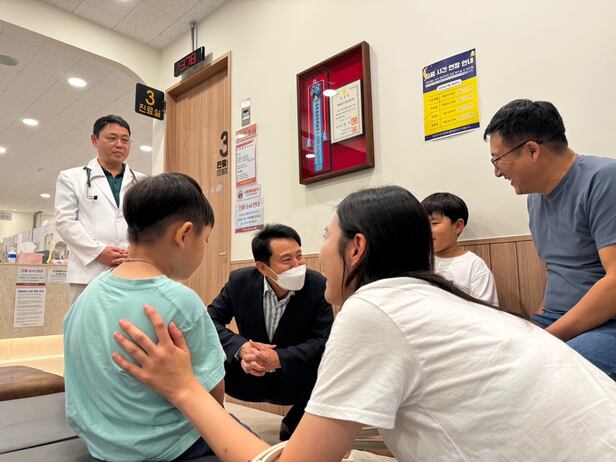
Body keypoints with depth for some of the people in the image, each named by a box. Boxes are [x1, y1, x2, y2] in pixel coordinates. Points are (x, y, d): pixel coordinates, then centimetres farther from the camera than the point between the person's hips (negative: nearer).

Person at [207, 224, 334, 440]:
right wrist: (241, 347, -31)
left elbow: (323, 341, -19)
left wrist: (279, 358, -35)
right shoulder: (239, 281, -14)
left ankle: (294, 426, 1)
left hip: (293, 380, 0)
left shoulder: (317, 285, -18)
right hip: (249, 375, 0)